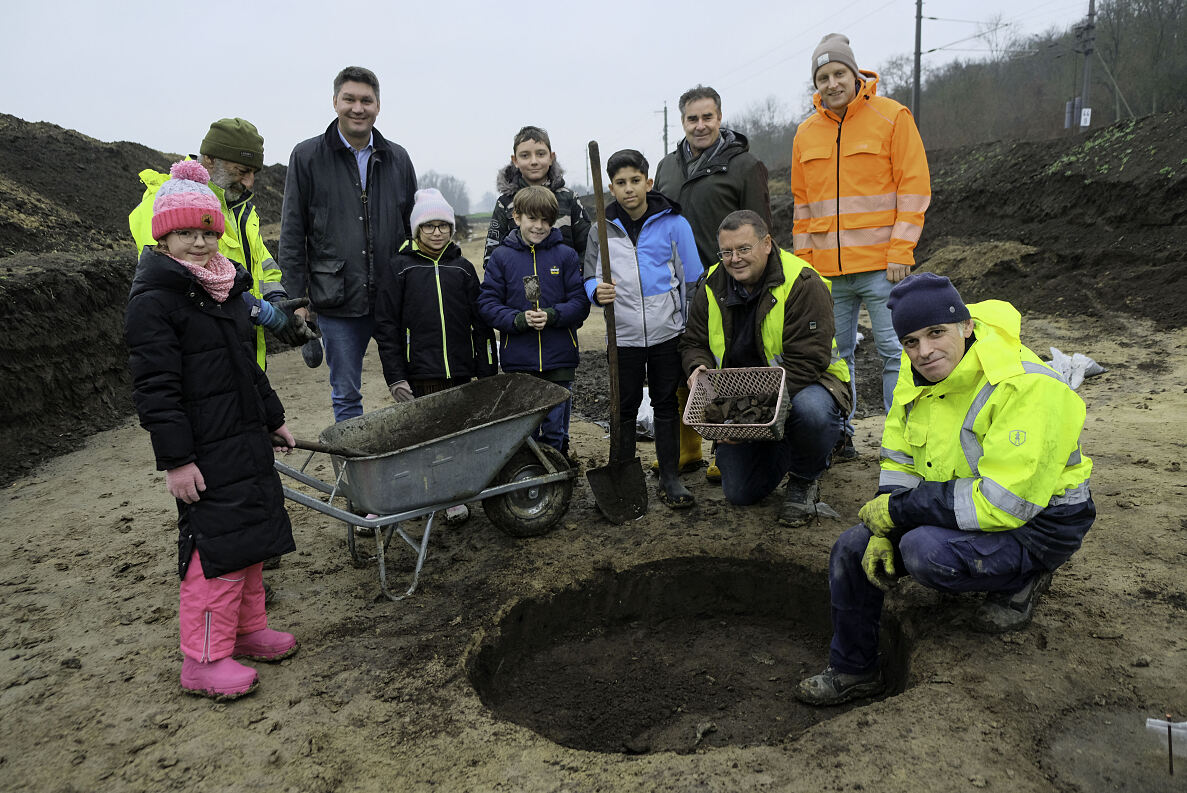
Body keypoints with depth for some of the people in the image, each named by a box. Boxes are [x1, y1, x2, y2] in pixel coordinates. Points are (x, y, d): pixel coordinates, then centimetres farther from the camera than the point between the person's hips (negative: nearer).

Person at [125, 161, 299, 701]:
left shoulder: (226, 287, 13)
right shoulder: (154, 299, -13)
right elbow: (154, 387, -17)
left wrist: (273, 419, 25)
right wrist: (176, 458, -20)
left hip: (247, 439, 9)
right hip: (205, 451, -9)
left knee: (253, 535, 15)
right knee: (217, 547, -4)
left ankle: (247, 629, 31)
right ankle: (205, 660, 9)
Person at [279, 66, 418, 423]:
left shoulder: (397, 159, 9)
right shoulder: (308, 156, 1)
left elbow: (415, 228, 14)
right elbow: (292, 235, 1)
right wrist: (297, 298, -4)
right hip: (338, 301, -2)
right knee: (346, 396, 8)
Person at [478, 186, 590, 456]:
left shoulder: (566, 255, 3)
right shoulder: (501, 257, 3)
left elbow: (580, 302, -1)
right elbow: (487, 304, -1)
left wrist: (552, 316, -19)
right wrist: (518, 320, -17)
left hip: (559, 360, 0)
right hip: (518, 361, 0)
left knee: (555, 431, 8)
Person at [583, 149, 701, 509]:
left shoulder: (673, 223, -2)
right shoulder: (602, 229, 2)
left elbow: (691, 281, 2)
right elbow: (590, 278, 9)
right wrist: (597, 291, -15)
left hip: (667, 333, -1)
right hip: (623, 335, 1)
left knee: (666, 405, 9)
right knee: (624, 409, 9)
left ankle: (670, 478, 19)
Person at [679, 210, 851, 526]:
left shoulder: (802, 284, -20)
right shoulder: (712, 285, -2)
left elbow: (807, 361, -25)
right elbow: (693, 342, 8)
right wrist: (699, 367, -17)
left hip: (803, 384, -4)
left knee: (812, 411, -41)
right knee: (739, 493, 0)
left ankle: (804, 479, -7)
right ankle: (781, 453, 33)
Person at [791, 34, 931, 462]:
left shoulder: (892, 117, -1)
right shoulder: (807, 133, 11)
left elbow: (914, 188, -4)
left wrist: (900, 252, -11)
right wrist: (804, 260, 9)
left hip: (880, 264, -4)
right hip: (827, 268, 4)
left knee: (894, 352, -1)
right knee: (835, 355, 10)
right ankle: (839, 435, 21)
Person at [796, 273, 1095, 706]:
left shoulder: (1026, 386, -29)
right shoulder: (917, 374, -4)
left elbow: (1003, 501, -32)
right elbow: (899, 461, 6)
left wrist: (896, 510, -24)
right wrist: (882, 530, -10)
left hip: (1035, 522, -7)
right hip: (961, 510, 8)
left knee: (924, 550, -33)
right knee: (854, 549, -4)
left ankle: (1019, 582, 0)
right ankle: (853, 671, 17)